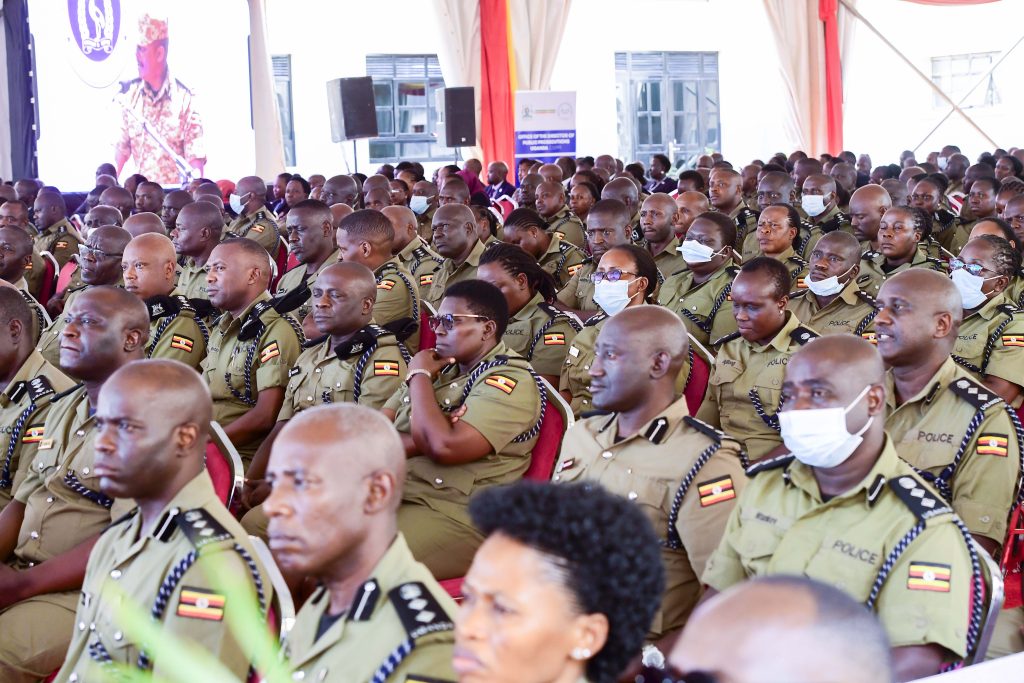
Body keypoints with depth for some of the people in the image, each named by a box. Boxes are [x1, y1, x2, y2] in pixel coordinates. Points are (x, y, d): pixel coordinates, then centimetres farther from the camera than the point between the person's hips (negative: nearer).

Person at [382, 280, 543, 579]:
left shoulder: (510, 380, -6)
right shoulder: (440, 367, 19)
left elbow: (445, 447, -19)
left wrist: (419, 376, -5)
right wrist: (420, 442, -9)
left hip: (456, 517, -8)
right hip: (394, 498, 8)